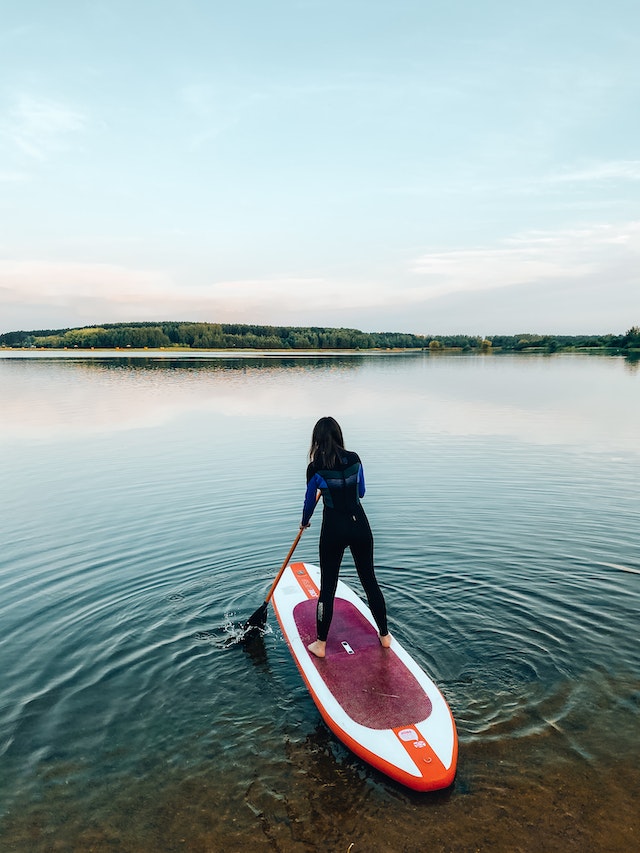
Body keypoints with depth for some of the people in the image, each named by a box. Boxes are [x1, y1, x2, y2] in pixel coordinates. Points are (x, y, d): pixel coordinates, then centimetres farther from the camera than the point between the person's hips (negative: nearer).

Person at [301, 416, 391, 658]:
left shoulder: (316, 468, -11)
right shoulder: (354, 459, -1)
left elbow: (310, 502, 3)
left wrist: (304, 522, 22)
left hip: (333, 529, -3)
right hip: (360, 525, 4)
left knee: (327, 586, 8)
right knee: (369, 580, 17)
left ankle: (321, 645, 19)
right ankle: (384, 635, 30)